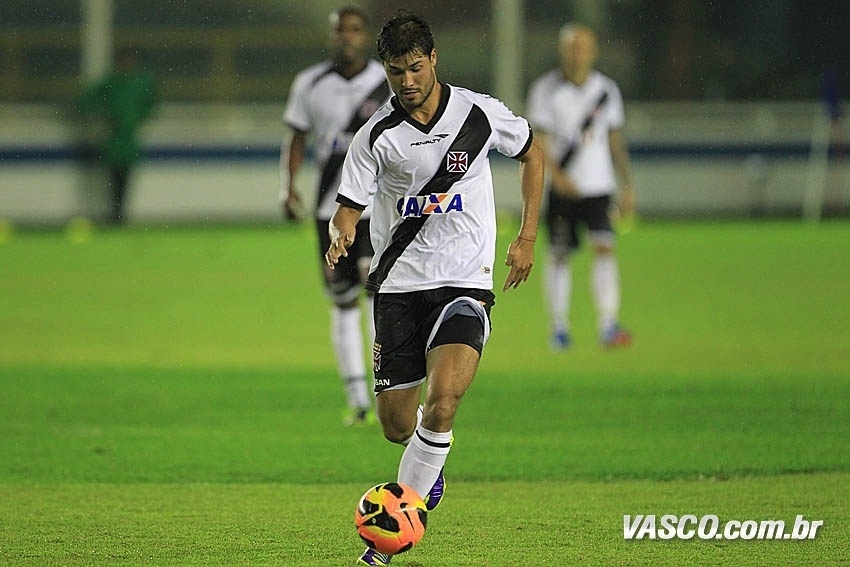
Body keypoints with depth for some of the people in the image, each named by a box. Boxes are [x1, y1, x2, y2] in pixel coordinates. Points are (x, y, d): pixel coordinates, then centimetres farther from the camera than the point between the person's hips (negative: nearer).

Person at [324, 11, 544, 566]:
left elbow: (532, 152, 13)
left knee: (442, 400, -24)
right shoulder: (376, 136, -6)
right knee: (396, 425, 4)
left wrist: (528, 238, 8)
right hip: (400, 284, 1)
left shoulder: (479, 113, -4)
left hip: (466, 280, -1)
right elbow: (349, 208, -4)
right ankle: (431, 462, 41)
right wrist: (340, 235, -29)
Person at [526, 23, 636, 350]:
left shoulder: (606, 90, 6)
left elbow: (616, 141, 14)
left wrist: (627, 187, 12)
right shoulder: (546, 89, -4)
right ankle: (559, 326, 18)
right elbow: (538, 139, -8)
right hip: (563, 187, -1)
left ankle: (609, 325, -18)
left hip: (599, 185, 1)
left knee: (605, 248, -13)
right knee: (558, 256, 4)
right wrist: (557, 176, -24)